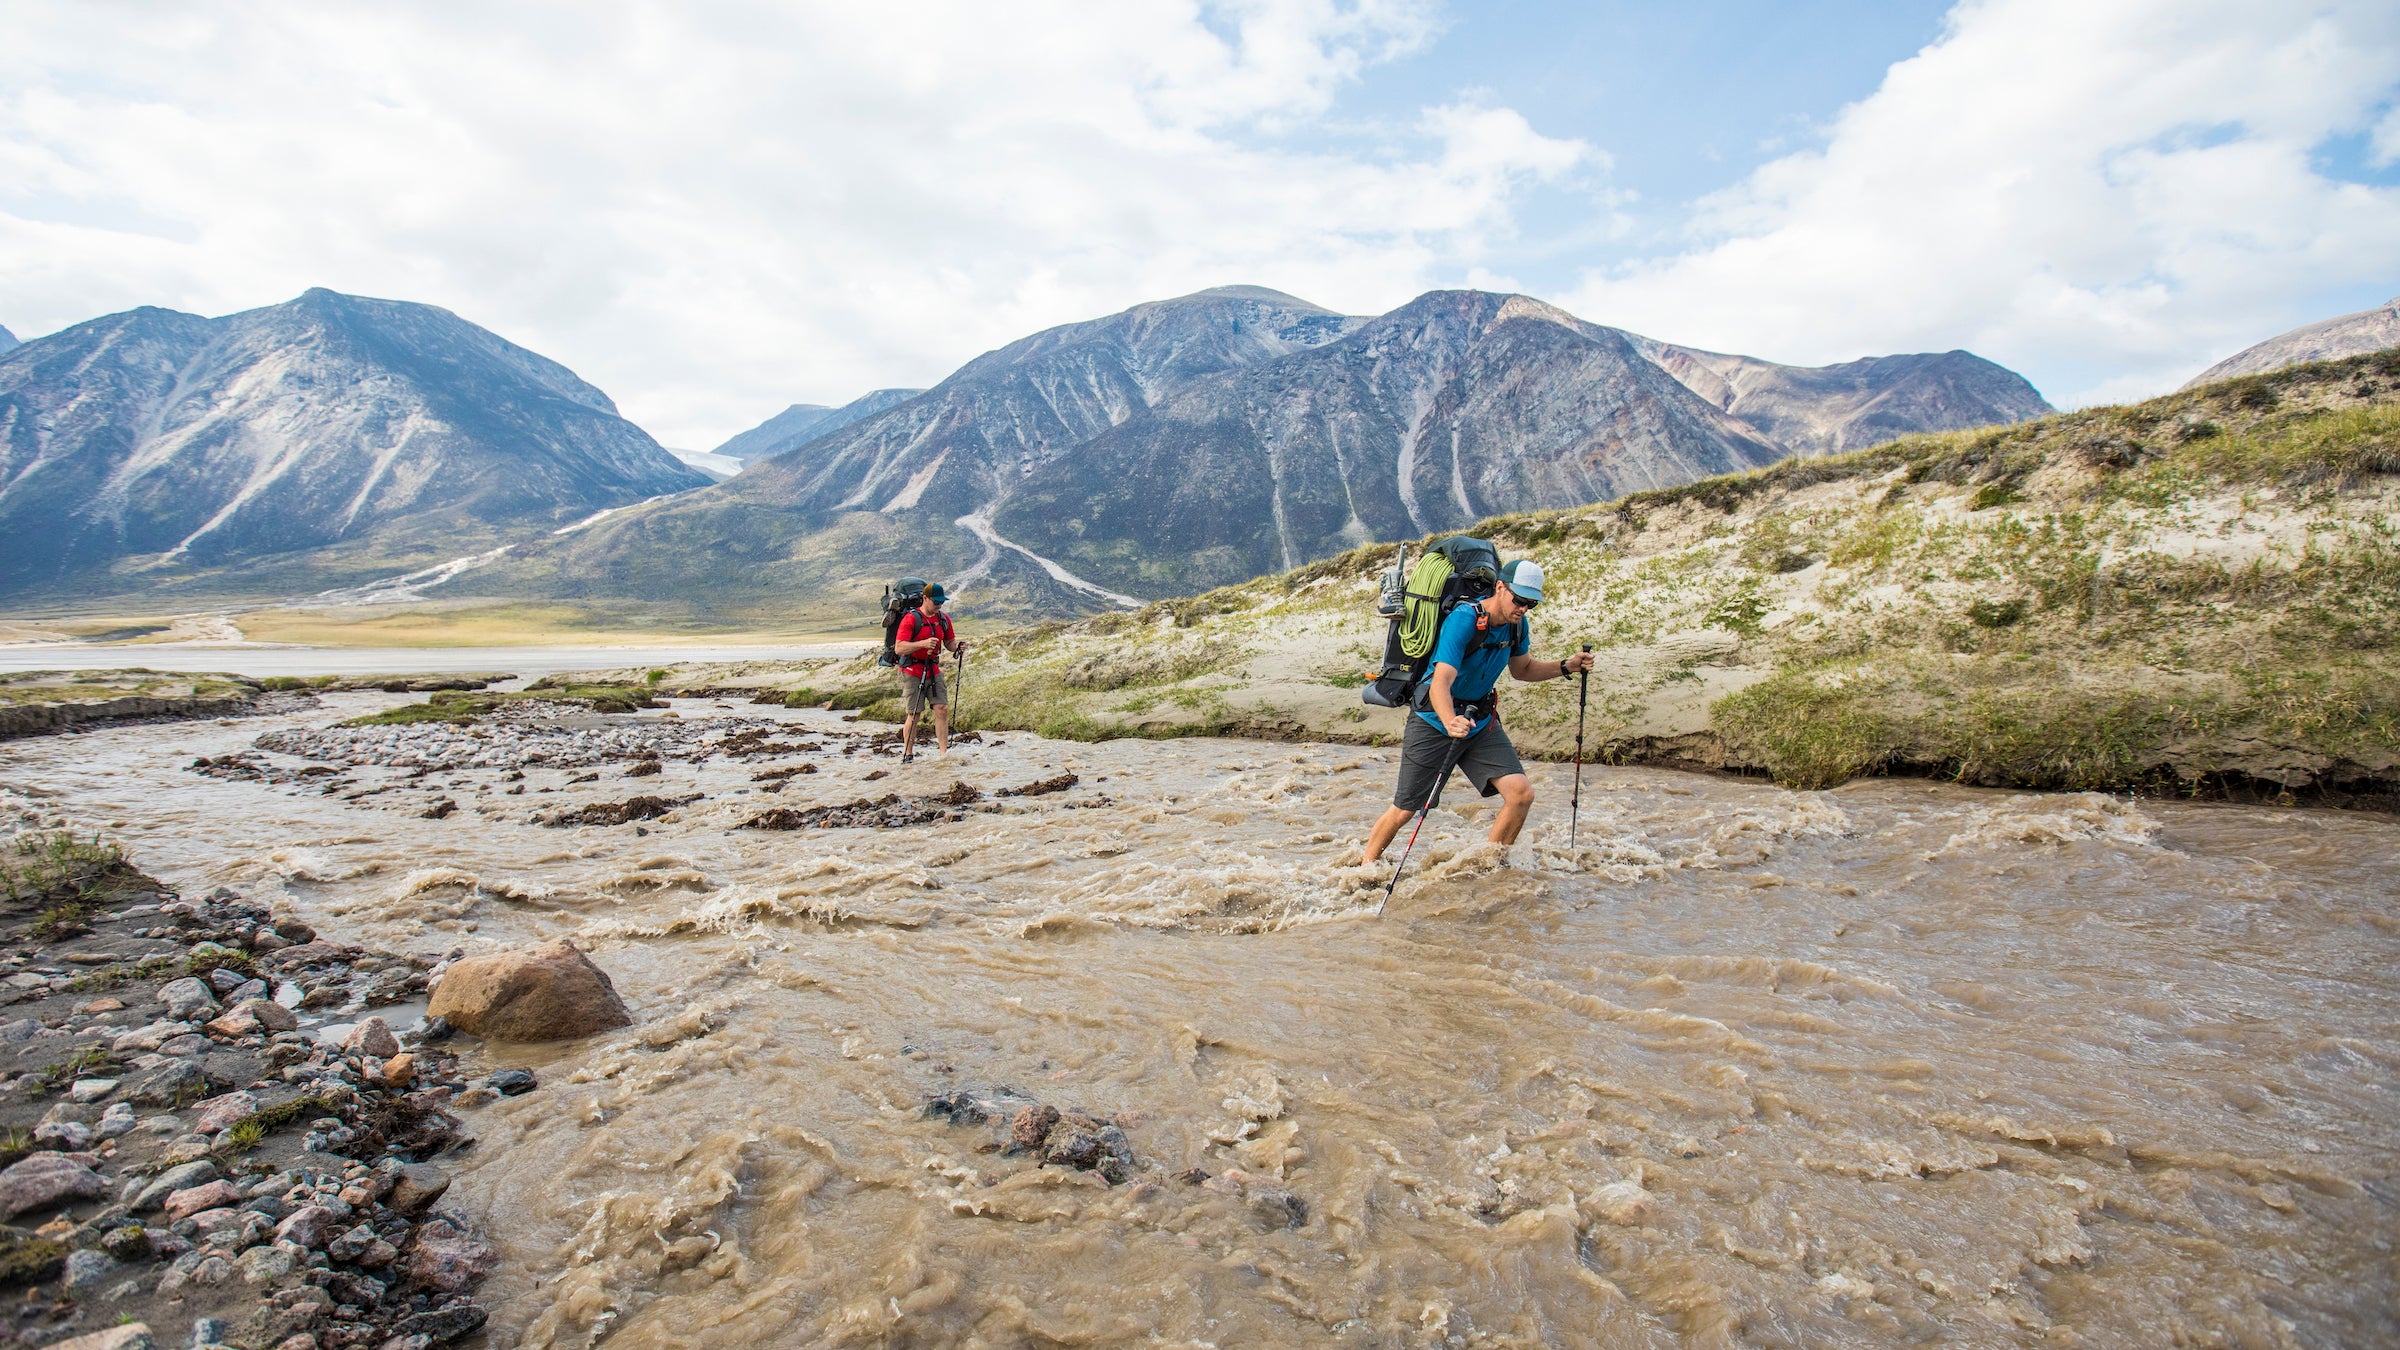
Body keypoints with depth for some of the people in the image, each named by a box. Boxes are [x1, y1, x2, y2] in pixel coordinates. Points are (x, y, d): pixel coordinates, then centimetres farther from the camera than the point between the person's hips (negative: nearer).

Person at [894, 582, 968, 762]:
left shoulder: (943, 619, 7)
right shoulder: (911, 619, -12)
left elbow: (949, 642, 18)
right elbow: (899, 648, -19)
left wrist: (958, 646, -6)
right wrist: (923, 643, -32)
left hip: (934, 671, 5)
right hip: (913, 671, -5)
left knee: (942, 709, -4)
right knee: (915, 714, -2)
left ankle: (944, 752, -2)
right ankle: (907, 755, 11)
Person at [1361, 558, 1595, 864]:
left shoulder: (1516, 625, -2)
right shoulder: (1462, 621, -25)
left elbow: (1522, 669, 18)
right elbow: (1441, 682, -36)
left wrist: (1566, 666, 2)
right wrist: (1450, 722, -55)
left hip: (1481, 724, 6)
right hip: (1435, 722, -6)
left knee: (1521, 795, -11)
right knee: (1404, 811, 0)